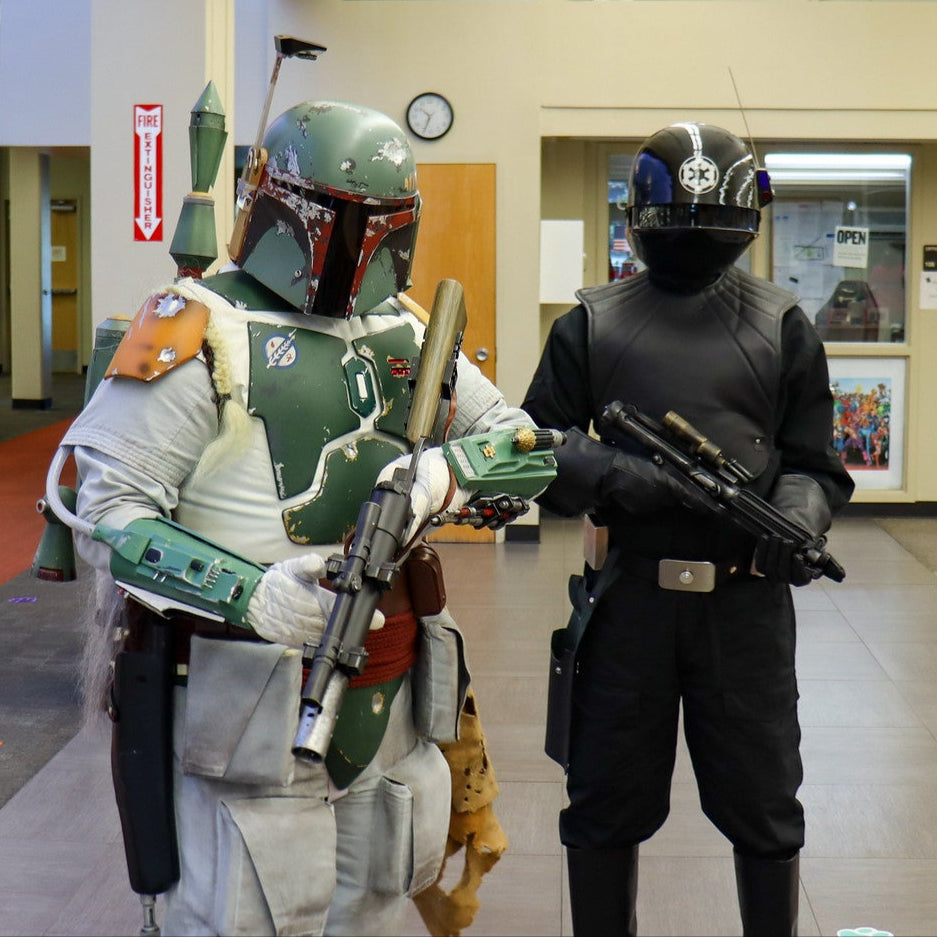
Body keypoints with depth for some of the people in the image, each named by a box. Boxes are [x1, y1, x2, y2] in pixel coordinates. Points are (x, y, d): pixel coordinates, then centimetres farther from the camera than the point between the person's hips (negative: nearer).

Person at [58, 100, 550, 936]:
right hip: (253, 714, -7)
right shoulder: (202, 332, -10)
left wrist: (442, 476, -12)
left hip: (391, 710, 7)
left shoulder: (409, 335, 11)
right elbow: (106, 513, -14)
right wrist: (249, 595, -28)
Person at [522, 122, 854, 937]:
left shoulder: (781, 326, 5)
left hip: (746, 598, 0)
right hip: (629, 591, 1)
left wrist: (797, 519, -18)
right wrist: (633, 477, -17)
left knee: (763, 804, 8)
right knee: (606, 804, 12)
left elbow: (814, 464, 4)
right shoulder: (592, 324, 5)